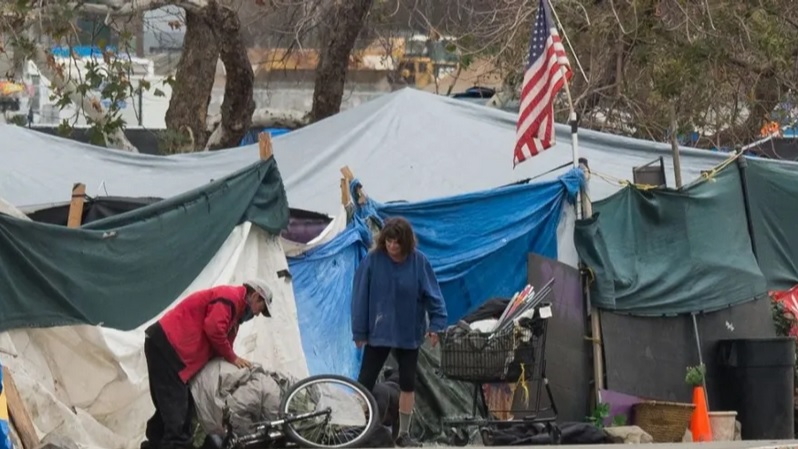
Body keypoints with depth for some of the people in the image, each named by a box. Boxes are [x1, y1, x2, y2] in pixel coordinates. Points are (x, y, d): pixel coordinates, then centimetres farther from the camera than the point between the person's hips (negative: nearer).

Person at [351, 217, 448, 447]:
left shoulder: (418, 262, -11)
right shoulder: (373, 260, -14)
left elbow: (432, 293, -5)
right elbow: (361, 296, -9)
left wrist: (436, 323, -12)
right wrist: (359, 331, -7)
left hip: (408, 333, 1)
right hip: (377, 332, -1)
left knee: (408, 383, 9)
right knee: (365, 382, 1)